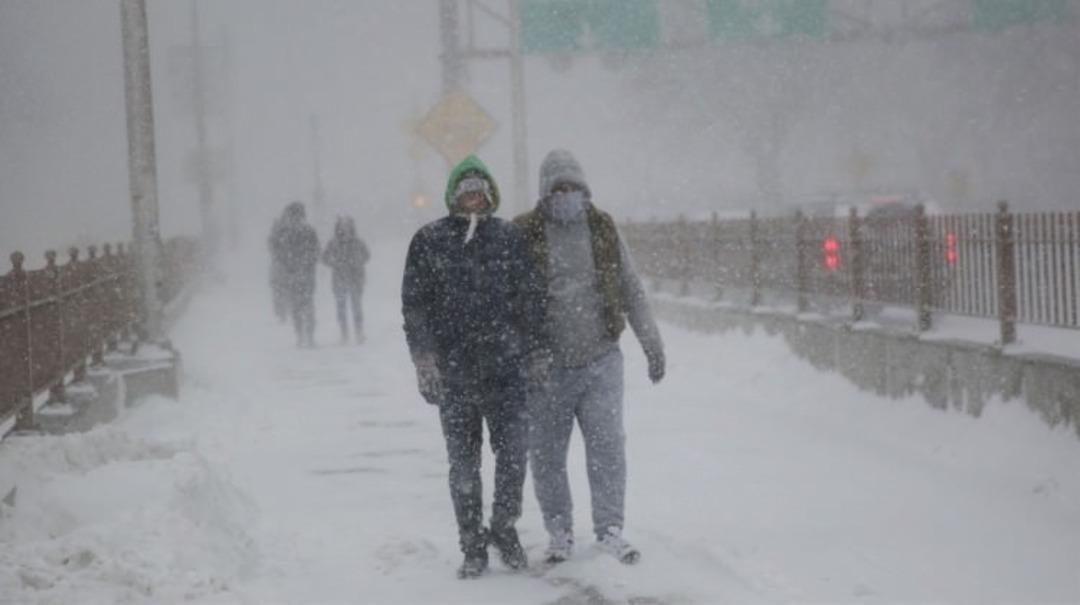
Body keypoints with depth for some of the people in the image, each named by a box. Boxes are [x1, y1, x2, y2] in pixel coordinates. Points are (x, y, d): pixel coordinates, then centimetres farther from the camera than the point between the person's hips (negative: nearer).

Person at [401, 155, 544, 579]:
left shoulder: (509, 237, 6)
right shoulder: (429, 240, 3)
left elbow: (529, 297, 9)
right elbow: (415, 302, 2)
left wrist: (532, 349, 4)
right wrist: (424, 358, -6)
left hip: (505, 368, 1)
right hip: (453, 371, 0)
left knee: (514, 452, -4)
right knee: (463, 462, 5)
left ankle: (504, 528, 20)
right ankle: (473, 547, 16)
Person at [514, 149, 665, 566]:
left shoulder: (603, 230, 8)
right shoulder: (523, 235, -2)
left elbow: (631, 291, 16)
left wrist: (651, 343, 14)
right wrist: (526, 356, -13)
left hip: (600, 360, 2)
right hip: (546, 368, -1)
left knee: (607, 445, -5)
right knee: (546, 454, 4)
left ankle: (610, 529, 3)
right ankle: (559, 533, 17)